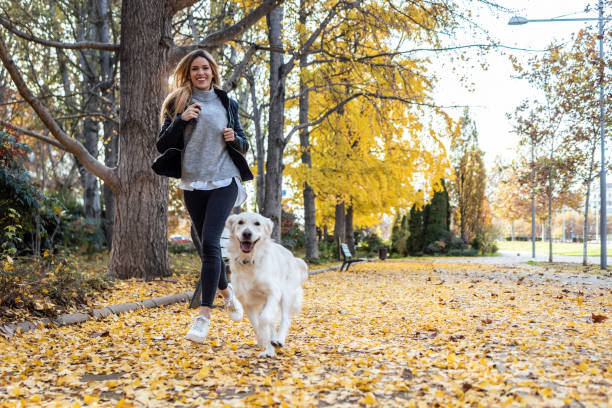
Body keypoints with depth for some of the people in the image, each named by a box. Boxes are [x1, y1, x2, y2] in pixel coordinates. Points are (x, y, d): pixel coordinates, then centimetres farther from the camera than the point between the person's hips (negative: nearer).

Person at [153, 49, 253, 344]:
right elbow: (162, 145, 1)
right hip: (193, 184, 2)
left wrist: (234, 139, -8)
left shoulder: (227, 103, 8)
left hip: (224, 181, -2)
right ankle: (226, 291, 38)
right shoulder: (177, 104, 6)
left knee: (210, 242, -16)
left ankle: (204, 315, -15)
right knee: (208, 246, 10)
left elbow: (243, 146, 14)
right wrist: (180, 120, -13)